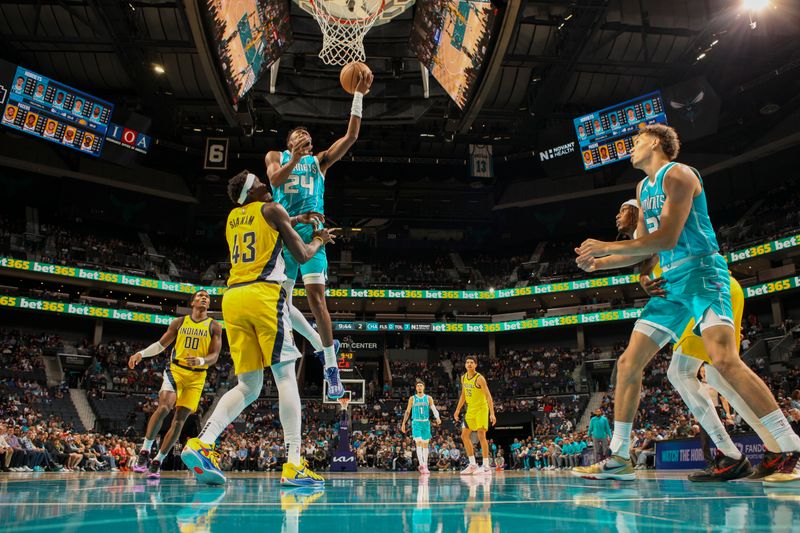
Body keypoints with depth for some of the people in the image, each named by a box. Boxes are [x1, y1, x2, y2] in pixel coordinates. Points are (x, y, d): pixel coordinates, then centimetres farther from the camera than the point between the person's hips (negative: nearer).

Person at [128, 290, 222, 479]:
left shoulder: (214, 327, 3)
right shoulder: (179, 322, 8)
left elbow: (214, 356, -4)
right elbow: (161, 344, 12)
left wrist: (200, 360, -26)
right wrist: (142, 353, -6)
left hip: (197, 377, 0)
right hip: (175, 370, 0)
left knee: (180, 419, -3)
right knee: (164, 406, -25)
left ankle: (157, 462, 5)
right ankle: (144, 451, -15)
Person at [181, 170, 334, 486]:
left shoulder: (232, 217, 24)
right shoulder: (272, 209, 6)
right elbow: (301, 256, 5)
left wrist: (293, 221, 45)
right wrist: (319, 240, 23)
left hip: (233, 297, 6)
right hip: (264, 294, -6)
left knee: (249, 385, 9)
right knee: (285, 376, -6)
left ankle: (202, 444, -9)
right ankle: (294, 465, -12)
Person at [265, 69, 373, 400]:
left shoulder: (319, 160, 18)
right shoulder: (276, 157, 19)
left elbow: (351, 136, 6)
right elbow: (275, 180, -3)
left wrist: (358, 96, 2)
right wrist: (294, 158, -14)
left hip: (311, 230, -2)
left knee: (315, 296, -16)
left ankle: (331, 367, -8)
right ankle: (321, 344, 24)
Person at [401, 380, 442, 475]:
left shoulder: (428, 398, 4)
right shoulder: (412, 399, 4)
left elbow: (434, 409, -7)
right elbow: (407, 412, 10)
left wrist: (437, 417, -26)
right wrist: (403, 423, 7)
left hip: (426, 423, 2)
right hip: (416, 423, -1)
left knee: (425, 445, 7)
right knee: (418, 443, -15)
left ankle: (425, 465, 14)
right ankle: (421, 465, -22)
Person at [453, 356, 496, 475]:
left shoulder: (479, 378, -16)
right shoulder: (463, 378, 6)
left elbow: (488, 396, -19)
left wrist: (492, 413, -26)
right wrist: (458, 410, 17)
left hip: (481, 409, -8)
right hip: (470, 410, 8)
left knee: (481, 436, -11)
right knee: (464, 436, 7)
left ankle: (486, 466, -5)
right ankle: (473, 464, 15)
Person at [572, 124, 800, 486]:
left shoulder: (677, 174, -8)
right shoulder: (643, 188, 20)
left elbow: (666, 238, -19)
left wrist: (606, 246, -15)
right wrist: (598, 262, 11)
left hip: (701, 272, -9)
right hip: (670, 282, 9)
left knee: (724, 359, -27)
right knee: (628, 364, 4)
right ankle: (619, 459, 11)